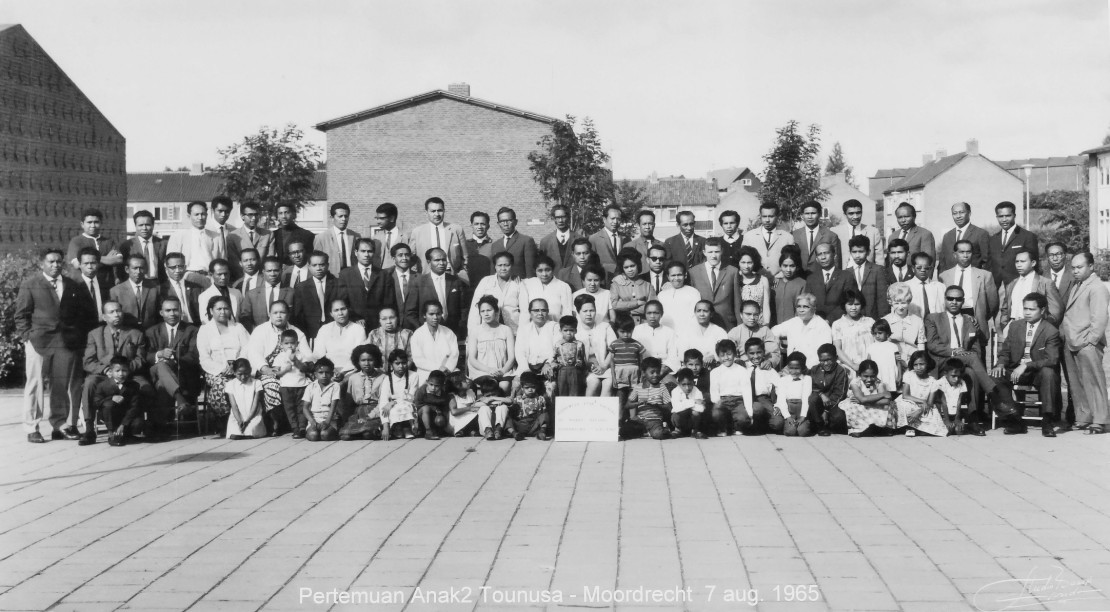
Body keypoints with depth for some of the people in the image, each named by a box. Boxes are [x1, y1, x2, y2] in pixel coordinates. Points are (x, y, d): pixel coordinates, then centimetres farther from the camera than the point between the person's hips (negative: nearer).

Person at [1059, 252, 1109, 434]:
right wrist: (1064, 336, 9)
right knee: (1076, 385, 10)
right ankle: (1082, 419, 16)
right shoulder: (1075, 287, 19)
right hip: (1070, 344, 8)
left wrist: (1088, 341, -16)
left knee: (1093, 383, -6)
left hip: (1086, 345, -8)